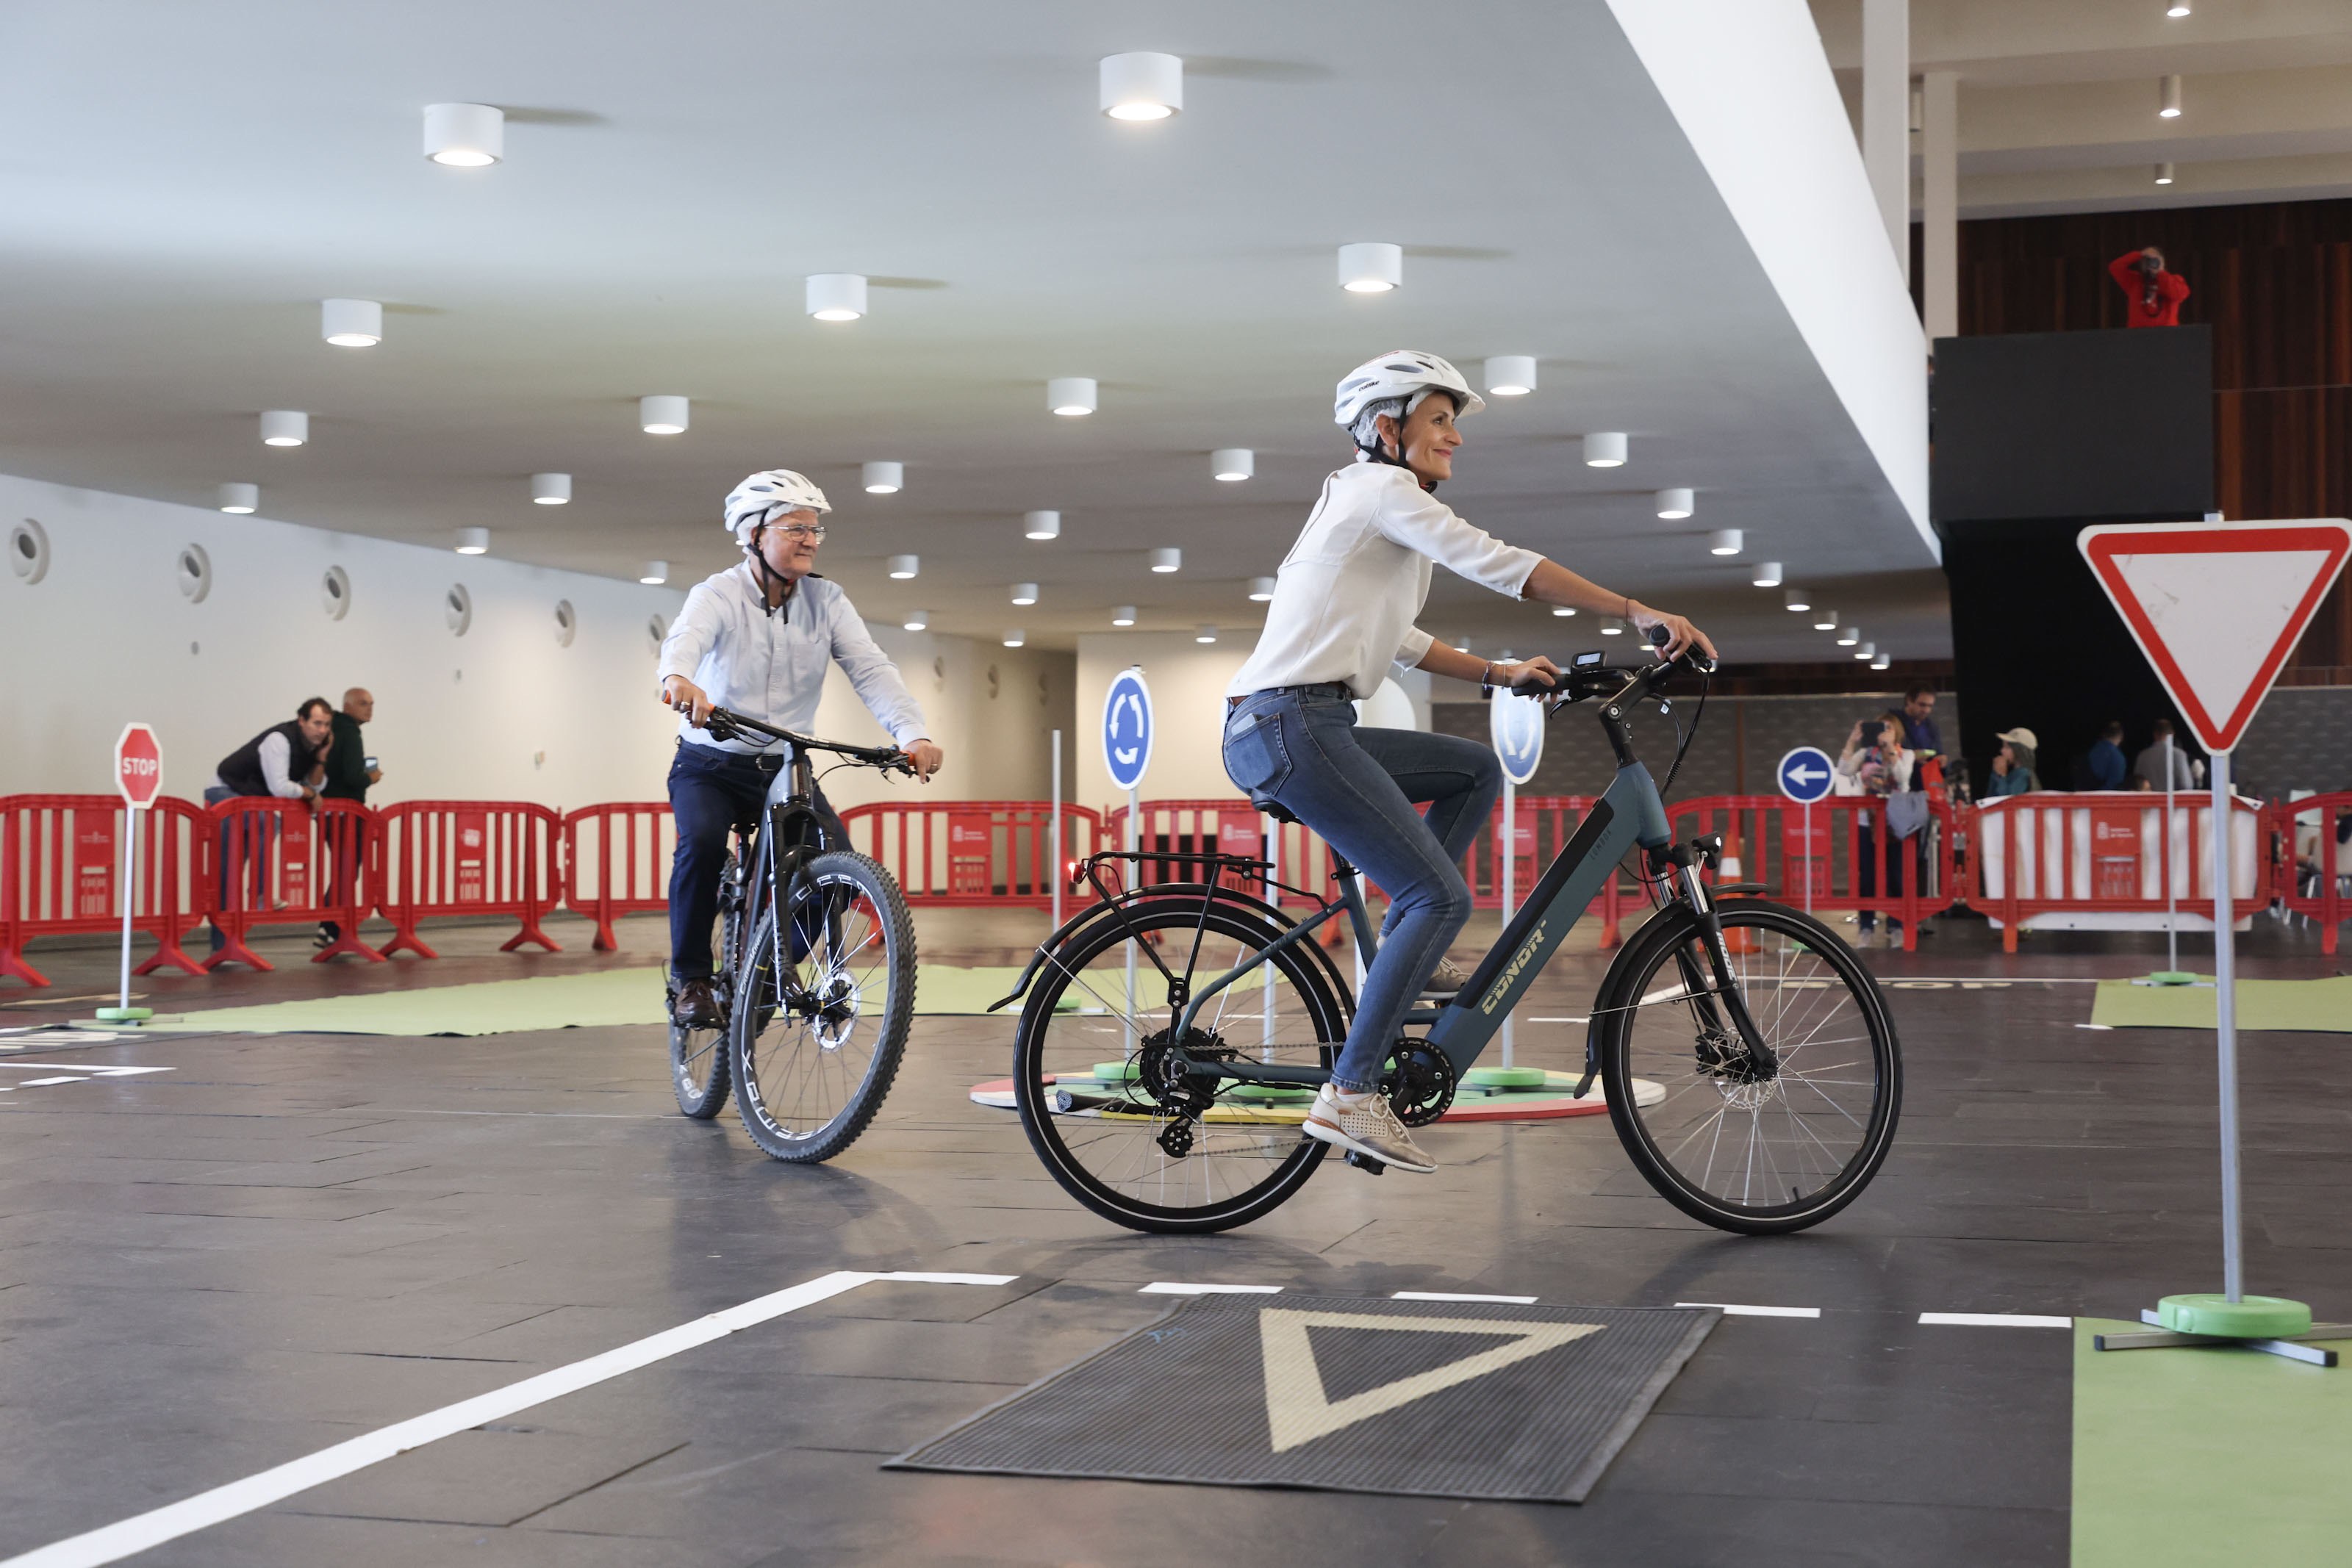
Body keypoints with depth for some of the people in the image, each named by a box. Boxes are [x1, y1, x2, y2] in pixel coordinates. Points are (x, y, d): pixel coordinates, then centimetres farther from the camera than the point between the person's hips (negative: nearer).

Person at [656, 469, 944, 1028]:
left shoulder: (826, 600, -2)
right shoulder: (718, 595, -12)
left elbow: (871, 668, -14)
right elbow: (686, 638, -34)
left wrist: (913, 733, -32)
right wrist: (679, 678, -60)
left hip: (785, 768, 3)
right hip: (710, 765, -3)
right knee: (702, 842, -32)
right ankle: (690, 980, -14)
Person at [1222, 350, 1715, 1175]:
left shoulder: (1363, 499, 26)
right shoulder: (1383, 489, -4)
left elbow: (1395, 639, 30)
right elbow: (1500, 565, -14)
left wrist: (1498, 673, 21)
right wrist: (1638, 611, -14)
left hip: (1294, 728, 10)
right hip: (1290, 726, -10)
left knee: (1476, 770, 17)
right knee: (1442, 895, -12)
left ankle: (1401, 955, 11)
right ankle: (1348, 1093, -14)